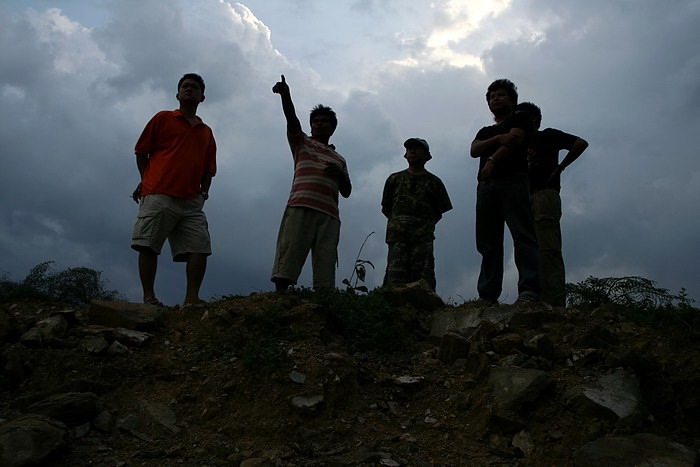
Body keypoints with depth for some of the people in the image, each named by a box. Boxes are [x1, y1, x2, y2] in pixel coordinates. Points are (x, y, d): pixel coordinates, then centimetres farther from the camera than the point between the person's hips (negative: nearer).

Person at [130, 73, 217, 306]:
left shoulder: (207, 132, 23)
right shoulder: (163, 118, 13)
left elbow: (208, 168, 23)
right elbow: (141, 152, 10)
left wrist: (204, 190, 8)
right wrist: (148, 182, 1)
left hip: (191, 201, 4)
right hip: (158, 197, -3)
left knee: (200, 247, -8)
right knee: (148, 246, -8)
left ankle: (192, 298, -7)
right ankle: (148, 296, -2)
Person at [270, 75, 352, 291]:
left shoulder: (339, 160, 32)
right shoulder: (302, 143, 23)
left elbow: (346, 192, 24)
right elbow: (292, 121, 4)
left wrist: (340, 174, 3)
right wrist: (285, 95, -15)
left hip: (329, 215, 3)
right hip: (301, 208, -3)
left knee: (326, 269, -8)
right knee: (288, 260, -15)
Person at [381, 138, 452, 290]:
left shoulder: (433, 182, 19)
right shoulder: (394, 179, 22)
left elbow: (439, 211, 18)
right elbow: (385, 208, 22)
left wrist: (427, 225, 6)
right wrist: (398, 222, 10)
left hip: (423, 238, 0)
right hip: (397, 237, 1)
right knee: (395, 280, -15)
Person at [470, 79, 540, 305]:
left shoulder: (519, 119, 16)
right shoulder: (485, 131, 31)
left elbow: (514, 140, -5)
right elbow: (474, 150, 9)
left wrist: (491, 161, -21)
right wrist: (499, 138, -8)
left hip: (513, 179, -5)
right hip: (486, 185, 6)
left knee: (523, 235, -18)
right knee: (488, 243, -4)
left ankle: (529, 290, -29)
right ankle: (487, 296, -7)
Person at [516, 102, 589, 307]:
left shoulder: (547, 135, 13)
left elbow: (581, 143, 1)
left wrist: (558, 168, -1)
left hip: (544, 195, -7)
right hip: (525, 199, 7)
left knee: (548, 250, -17)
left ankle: (555, 302, -24)